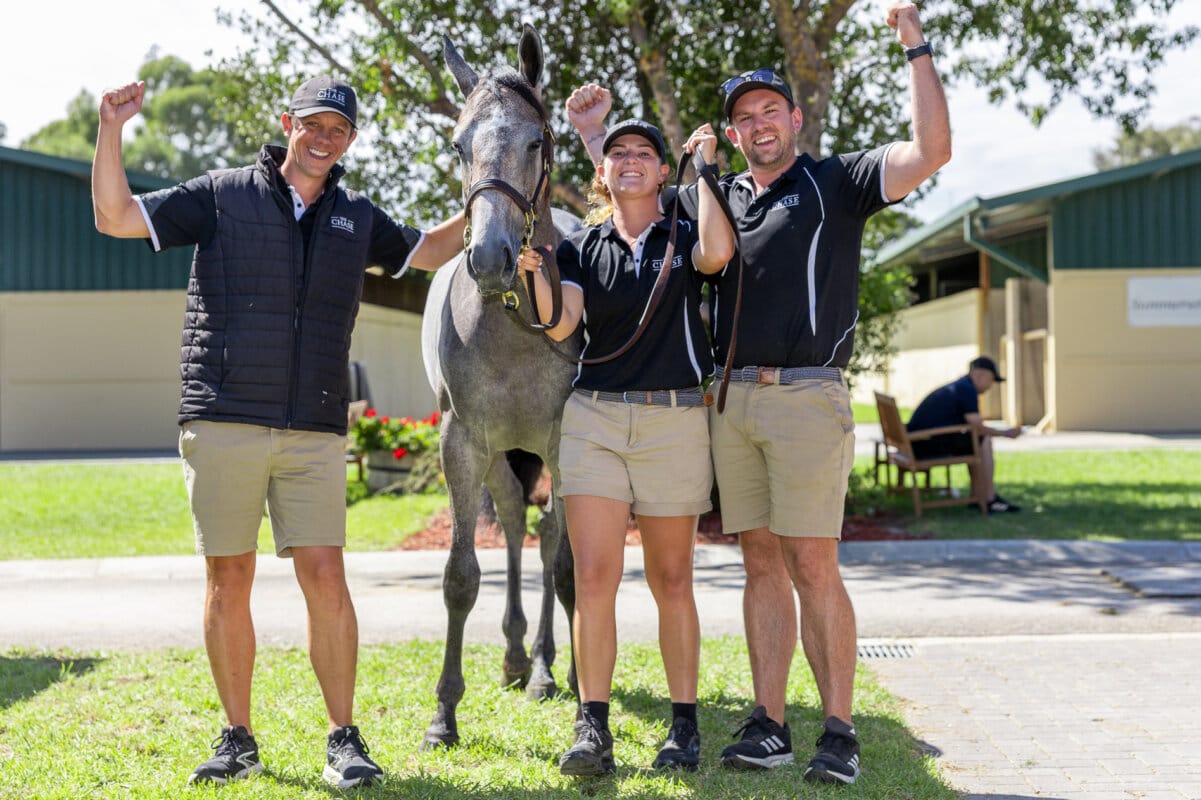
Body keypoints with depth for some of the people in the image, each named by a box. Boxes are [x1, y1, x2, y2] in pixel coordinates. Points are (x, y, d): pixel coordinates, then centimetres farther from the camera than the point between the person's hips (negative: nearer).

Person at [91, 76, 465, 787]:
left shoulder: (357, 217, 14)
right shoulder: (222, 196, 5)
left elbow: (427, 251, 31)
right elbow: (116, 217, 3)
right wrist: (111, 130, -8)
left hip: (315, 433, 2)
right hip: (222, 426, -1)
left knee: (325, 577, -5)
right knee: (229, 581, 3)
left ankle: (344, 740, 5)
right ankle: (238, 740, 15)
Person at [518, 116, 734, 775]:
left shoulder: (684, 238, 7)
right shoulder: (582, 247, 11)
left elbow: (718, 252, -18)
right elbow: (561, 325, -5)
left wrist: (705, 165, -8)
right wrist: (534, 277, -24)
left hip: (675, 419, -1)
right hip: (594, 417, 1)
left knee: (671, 580, 6)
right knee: (593, 577, -8)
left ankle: (684, 727, 14)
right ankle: (592, 730, -5)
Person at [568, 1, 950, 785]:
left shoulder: (837, 183, 4)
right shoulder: (715, 198, 17)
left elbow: (932, 150, -8)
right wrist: (593, 137, 21)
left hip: (807, 398, -5)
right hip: (731, 402, 5)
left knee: (814, 566, -6)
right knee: (762, 564, 6)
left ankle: (839, 732, 1)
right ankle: (768, 726, 10)